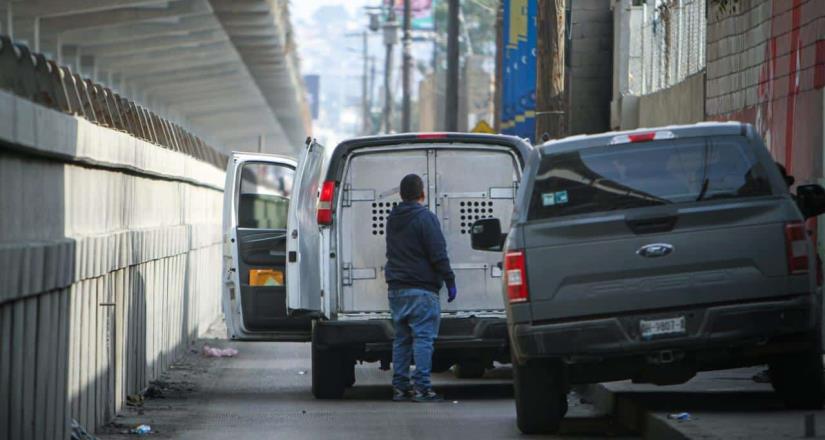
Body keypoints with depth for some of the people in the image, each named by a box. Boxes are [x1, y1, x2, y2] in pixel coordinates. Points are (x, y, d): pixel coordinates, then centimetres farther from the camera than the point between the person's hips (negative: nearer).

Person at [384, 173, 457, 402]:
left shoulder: (392, 219, 14)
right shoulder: (425, 218, -11)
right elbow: (438, 254, -14)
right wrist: (449, 281, -8)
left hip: (396, 289, 7)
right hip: (421, 289, -7)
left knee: (401, 339, 11)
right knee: (423, 338, -7)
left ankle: (400, 387, 10)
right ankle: (421, 387, -12)